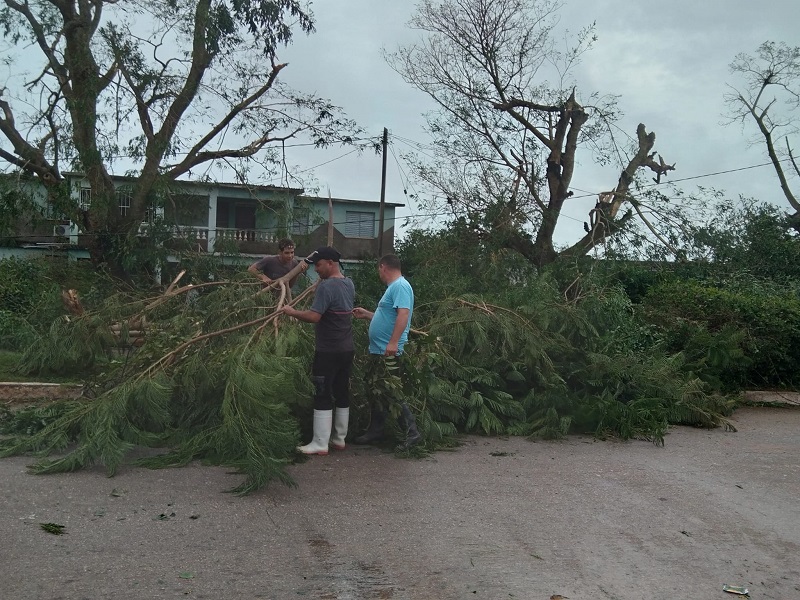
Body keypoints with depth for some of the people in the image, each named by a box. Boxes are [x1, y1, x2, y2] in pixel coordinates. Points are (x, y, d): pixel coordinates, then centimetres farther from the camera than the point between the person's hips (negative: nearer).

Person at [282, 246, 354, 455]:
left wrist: (292, 312, -11)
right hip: (347, 350, 8)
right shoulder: (349, 284, 8)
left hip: (328, 352, -8)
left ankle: (320, 444, 1)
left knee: (323, 396, -3)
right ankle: (339, 439, 21)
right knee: (342, 394, 13)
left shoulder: (326, 286, -19)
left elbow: (314, 316, -26)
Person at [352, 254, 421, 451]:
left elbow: (403, 314, -26)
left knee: (392, 394, -8)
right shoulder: (393, 287, 19)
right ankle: (375, 431, 26)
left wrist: (393, 342, -33)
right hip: (378, 351, 11)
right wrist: (366, 314, 30)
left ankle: (412, 433, -1)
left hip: (389, 352, -11)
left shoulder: (400, 286, -14)